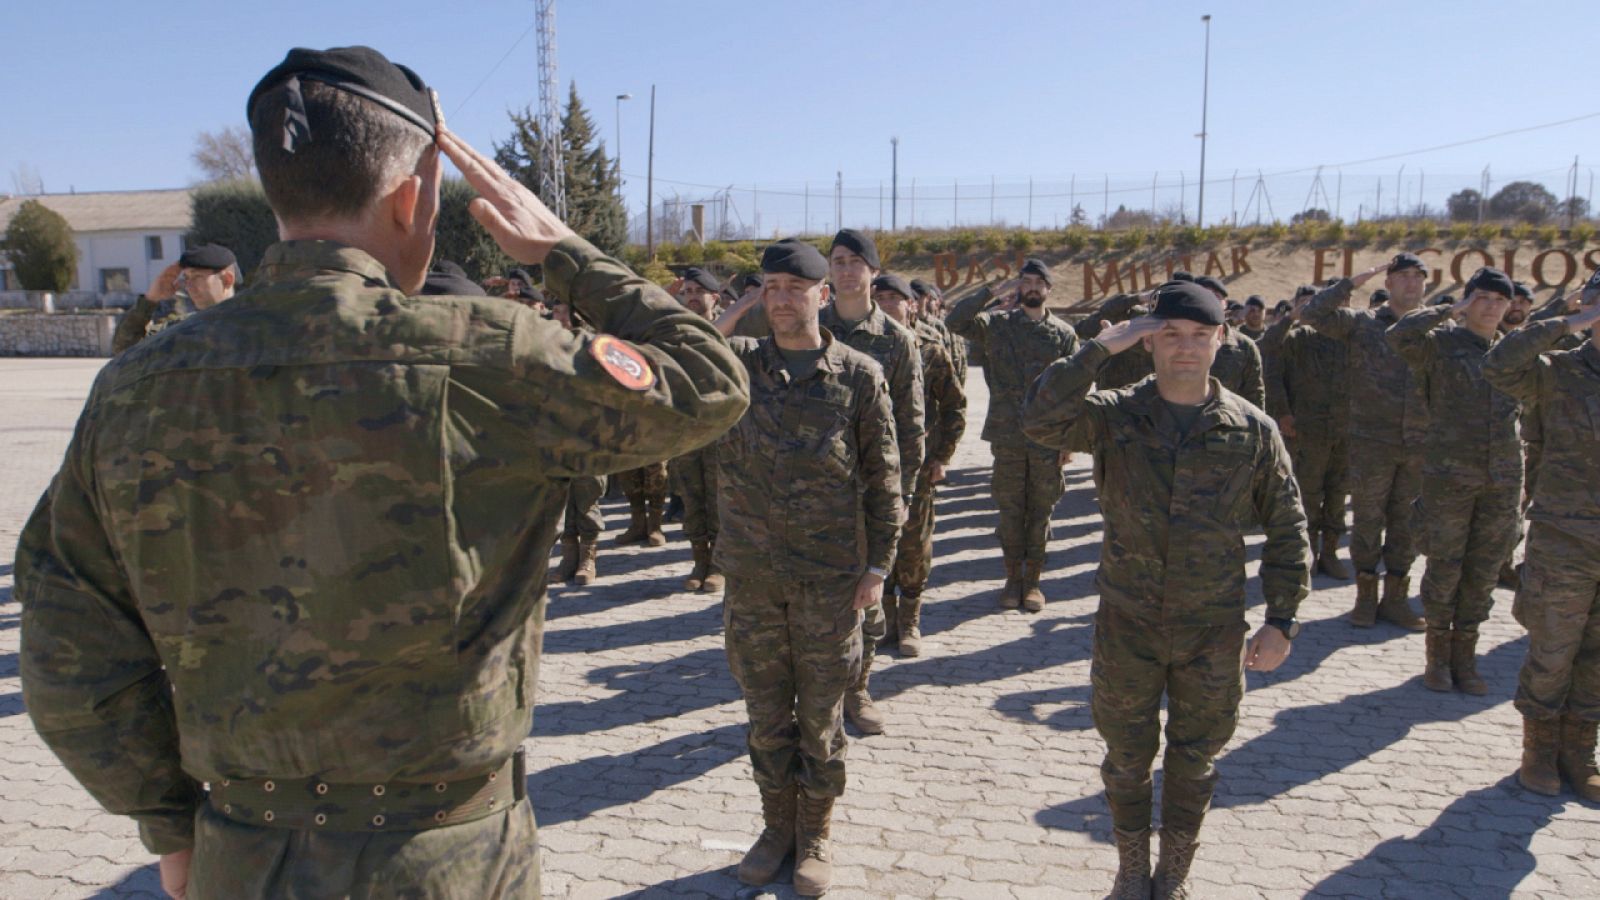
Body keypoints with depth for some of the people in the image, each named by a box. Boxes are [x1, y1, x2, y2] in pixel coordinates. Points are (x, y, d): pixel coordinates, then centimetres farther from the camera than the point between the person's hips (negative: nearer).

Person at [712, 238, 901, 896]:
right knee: (766, 714, 14)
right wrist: (717, 330, -10)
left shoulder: (859, 375, -3)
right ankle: (777, 827, 32)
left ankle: (814, 837, 28)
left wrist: (879, 563, -3)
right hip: (752, 576, 2)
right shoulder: (734, 362, 2)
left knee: (820, 716, 10)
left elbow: (883, 476, 0)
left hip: (830, 578, -2)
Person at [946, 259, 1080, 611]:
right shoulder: (997, 324, 3)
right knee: (1010, 509, 8)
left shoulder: (1064, 334, 5)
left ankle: (1032, 580, 18)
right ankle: (1012, 578, 20)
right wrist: (994, 293, -12)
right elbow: (955, 320, -12)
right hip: (1007, 436, 0)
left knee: (1041, 510, 7)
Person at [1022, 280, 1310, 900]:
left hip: (1213, 633, 1)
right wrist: (1102, 347, -24)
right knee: (1127, 758, 15)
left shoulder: (1252, 429, -4)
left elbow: (1286, 528, 2)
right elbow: (1040, 420, -26)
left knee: (1193, 762, 16)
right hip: (1127, 627, 0)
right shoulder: (1114, 416, -7)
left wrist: (1281, 619, -1)